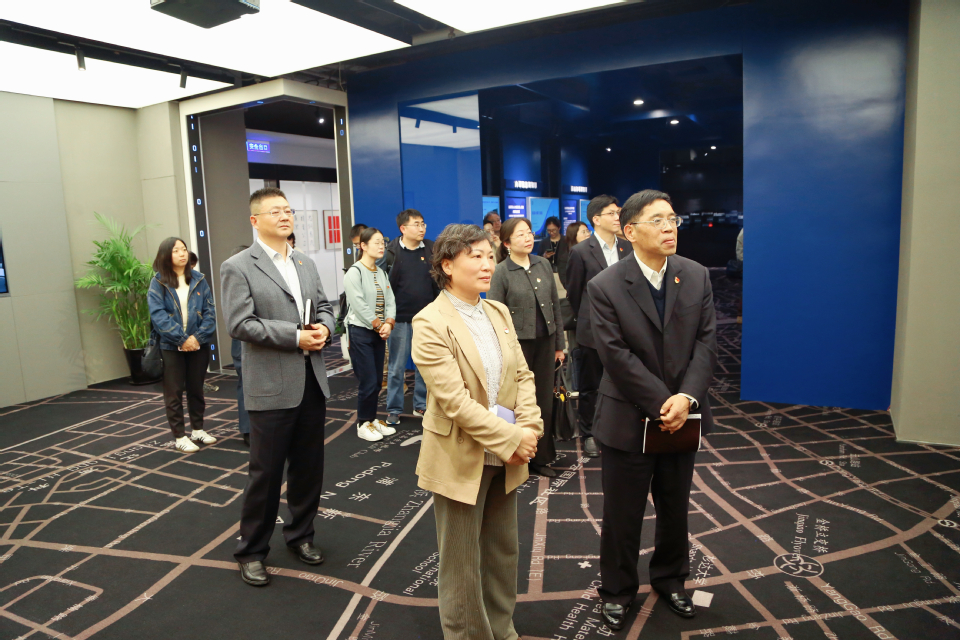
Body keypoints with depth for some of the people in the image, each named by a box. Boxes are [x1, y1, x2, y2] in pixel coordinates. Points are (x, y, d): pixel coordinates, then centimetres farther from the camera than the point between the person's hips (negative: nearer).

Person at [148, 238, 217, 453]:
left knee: (196, 389, 14)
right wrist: (181, 339, -19)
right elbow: (157, 315, -13)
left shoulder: (199, 279, 3)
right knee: (174, 392, 5)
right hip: (171, 346, -2)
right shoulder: (158, 283, -3)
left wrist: (198, 336, -15)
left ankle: (197, 429, 28)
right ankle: (179, 436, 14)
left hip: (198, 344, 3)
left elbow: (210, 311, -2)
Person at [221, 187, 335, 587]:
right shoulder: (238, 267, -6)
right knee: (265, 472, 5)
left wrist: (324, 327, -7)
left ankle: (300, 534, 35)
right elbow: (240, 324, -15)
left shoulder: (306, 264, 13)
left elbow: (324, 307, 16)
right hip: (271, 386, -6)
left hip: (312, 381, 6)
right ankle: (251, 551, 24)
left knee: (309, 467, 15)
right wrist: (296, 336, -18)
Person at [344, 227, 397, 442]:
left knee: (377, 381, 10)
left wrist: (388, 324, -11)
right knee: (368, 382, -5)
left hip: (379, 333, 7)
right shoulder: (354, 272, -11)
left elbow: (390, 300, 5)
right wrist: (379, 326, -14)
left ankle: (372, 419, 24)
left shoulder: (381, 273, 11)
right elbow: (359, 305, -18)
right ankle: (363, 424, 11)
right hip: (360, 332, -7)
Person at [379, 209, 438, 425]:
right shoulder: (391, 252, -3)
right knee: (396, 366, 5)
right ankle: (394, 409, 17)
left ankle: (422, 405, 24)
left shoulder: (432, 249, 5)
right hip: (401, 318, -2)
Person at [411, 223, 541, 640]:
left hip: (506, 456, 7)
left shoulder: (498, 312, 6)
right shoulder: (430, 323, -16)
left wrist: (529, 427, -9)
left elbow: (522, 375, 5)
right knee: (462, 563, 11)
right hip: (462, 458, -6)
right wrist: (510, 439, -19)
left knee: (503, 552, 21)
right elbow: (454, 400, -22)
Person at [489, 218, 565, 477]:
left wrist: (559, 343, 11)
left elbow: (555, 305, 10)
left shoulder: (543, 264, 5)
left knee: (545, 401, 10)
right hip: (518, 343, -4)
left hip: (545, 341, 5)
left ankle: (541, 457, 25)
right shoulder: (501, 272, -8)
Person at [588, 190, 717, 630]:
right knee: (622, 513, 10)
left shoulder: (697, 277, 1)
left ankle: (670, 578, 43)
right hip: (629, 420, -4)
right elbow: (618, 357, -16)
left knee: (675, 507, 20)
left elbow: (706, 342, -3)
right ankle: (617, 590, 32)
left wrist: (686, 398, -16)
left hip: (682, 414, 4)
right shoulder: (605, 287, -12)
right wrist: (662, 403, -18)